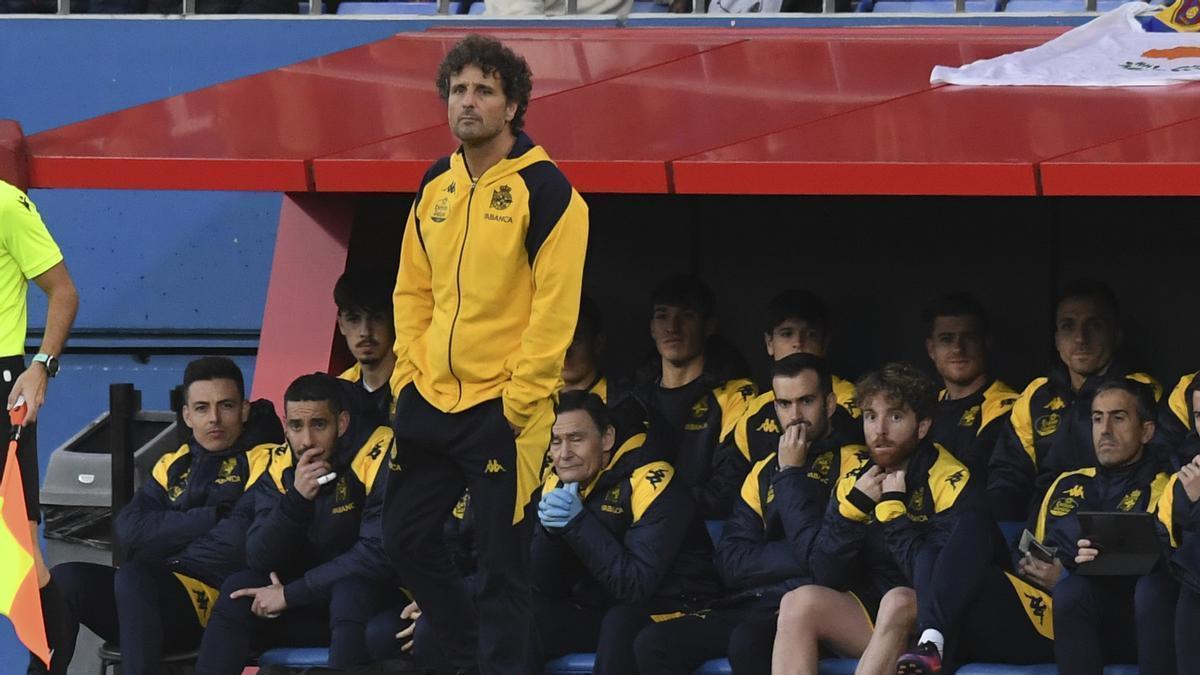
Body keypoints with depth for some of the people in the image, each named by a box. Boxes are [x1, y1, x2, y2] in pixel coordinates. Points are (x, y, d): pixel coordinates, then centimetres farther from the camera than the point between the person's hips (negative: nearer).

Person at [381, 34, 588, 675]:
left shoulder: (544, 190, -10)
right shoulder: (435, 186, 10)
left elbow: (554, 307, -14)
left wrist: (518, 401, -16)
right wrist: (408, 372, 6)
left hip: (503, 406, -7)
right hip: (430, 400, 7)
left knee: (500, 562, -2)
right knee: (406, 537, 13)